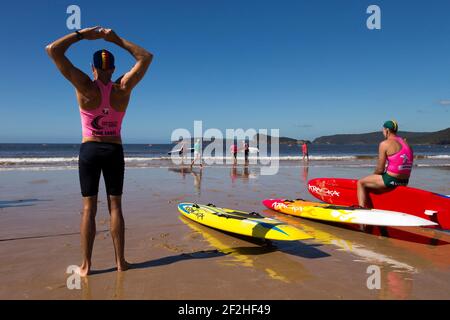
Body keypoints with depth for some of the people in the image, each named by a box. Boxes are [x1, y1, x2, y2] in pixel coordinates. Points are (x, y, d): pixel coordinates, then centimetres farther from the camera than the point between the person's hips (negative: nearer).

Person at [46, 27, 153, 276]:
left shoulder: (85, 87, -10)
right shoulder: (123, 89, -7)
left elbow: (52, 50, -9)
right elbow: (146, 57, 3)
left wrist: (81, 35, -1)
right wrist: (118, 40, 2)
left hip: (89, 151, -1)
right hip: (114, 151, 1)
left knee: (89, 208, 3)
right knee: (115, 206, 6)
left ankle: (85, 265, 7)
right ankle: (120, 261, 10)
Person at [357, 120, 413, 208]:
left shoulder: (384, 144, -10)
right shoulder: (405, 143, 13)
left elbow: (380, 169, -9)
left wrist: (374, 175, 11)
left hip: (391, 180, -8)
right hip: (404, 182, 9)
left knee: (361, 183, 6)